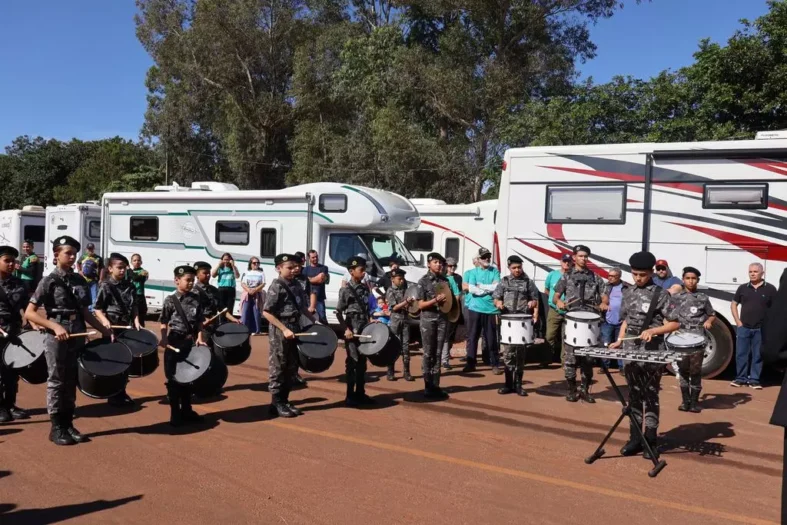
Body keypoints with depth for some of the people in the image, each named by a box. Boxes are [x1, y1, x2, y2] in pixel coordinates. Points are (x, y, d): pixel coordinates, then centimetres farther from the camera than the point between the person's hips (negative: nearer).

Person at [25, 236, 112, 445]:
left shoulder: (80, 281, 8)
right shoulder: (49, 281, -8)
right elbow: (29, 313, -11)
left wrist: (104, 330, 7)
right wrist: (55, 326, -22)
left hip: (77, 337, 5)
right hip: (56, 338, -5)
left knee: (71, 382, 12)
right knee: (56, 382, 4)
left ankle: (68, 424, 22)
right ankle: (56, 428, 13)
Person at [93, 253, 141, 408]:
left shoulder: (129, 286, 8)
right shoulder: (105, 286, -8)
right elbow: (97, 308, -8)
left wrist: (136, 320, 0)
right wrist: (104, 320, -23)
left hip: (127, 328, 5)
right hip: (112, 329, -5)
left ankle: (122, 393, 22)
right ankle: (113, 396, 12)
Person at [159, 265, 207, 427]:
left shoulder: (196, 299, 4)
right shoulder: (170, 300, -7)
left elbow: (200, 321, 7)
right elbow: (164, 323, -6)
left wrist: (199, 338, -4)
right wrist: (164, 339, -18)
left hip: (191, 342, 4)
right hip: (175, 342, -4)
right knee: (173, 378, 4)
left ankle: (186, 410, 25)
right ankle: (175, 413, 14)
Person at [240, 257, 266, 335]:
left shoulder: (261, 273, 7)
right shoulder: (246, 272, 10)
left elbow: (263, 284, -1)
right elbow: (242, 283, 3)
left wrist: (255, 290, -16)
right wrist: (249, 290, -14)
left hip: (257, 295, -1)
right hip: (247, 295, 1)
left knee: (257, 313, -5)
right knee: (245, 313, -4)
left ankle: (257, 331, -3)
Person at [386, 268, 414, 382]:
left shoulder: (405, 288, 13)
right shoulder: (390, 291, -2)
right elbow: (394, 307, -11)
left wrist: (411, 303, -2)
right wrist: (406, 302, -22)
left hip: (405, 320, 4)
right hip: (395, 320, -4)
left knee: (406, 346, 2)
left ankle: (406, 372, 4)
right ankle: (390, 372, 6)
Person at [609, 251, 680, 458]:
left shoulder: (660, 294, -5)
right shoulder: (628, 294, 10)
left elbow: (675, 324, -6)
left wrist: (653, 331, -19)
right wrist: (619, 340, 7)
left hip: (652, 354, -5)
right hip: (630, 352, 5)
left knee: (650, 397, 4)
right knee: (634, 396, 11)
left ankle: (650, 441, 13)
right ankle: (634, 439, 19)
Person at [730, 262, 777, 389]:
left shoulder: (770, 289, -1)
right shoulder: (743, 288, 5)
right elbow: (734, 304, 13)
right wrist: (738, 321, 4)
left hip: (761, 329, -2)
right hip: (743, 328, 2)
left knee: (757, 355, 5)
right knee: (741, 354, 4)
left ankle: (754, 379, 14)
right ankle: (741, 378, 15)